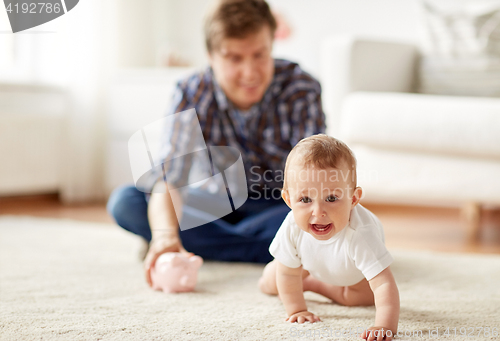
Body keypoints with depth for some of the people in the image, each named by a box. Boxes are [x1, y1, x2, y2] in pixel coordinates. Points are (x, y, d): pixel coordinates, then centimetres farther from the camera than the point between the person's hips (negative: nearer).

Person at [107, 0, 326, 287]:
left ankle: (209, 244, -24)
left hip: (281, 207, -2)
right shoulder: (193, 94, -18)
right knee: (124, 202, -20)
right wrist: (165, 234, -50)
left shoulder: (301, 91, -22)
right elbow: (170, 177, -29)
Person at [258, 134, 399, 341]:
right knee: (269, 284, 5)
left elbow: (384, 284, -58)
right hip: (312, 260, 1)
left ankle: (313, 284, 15)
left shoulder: (360, 235, -54)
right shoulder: (292, 227, -42)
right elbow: (287, 275, -24)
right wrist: (296, 310, -21)